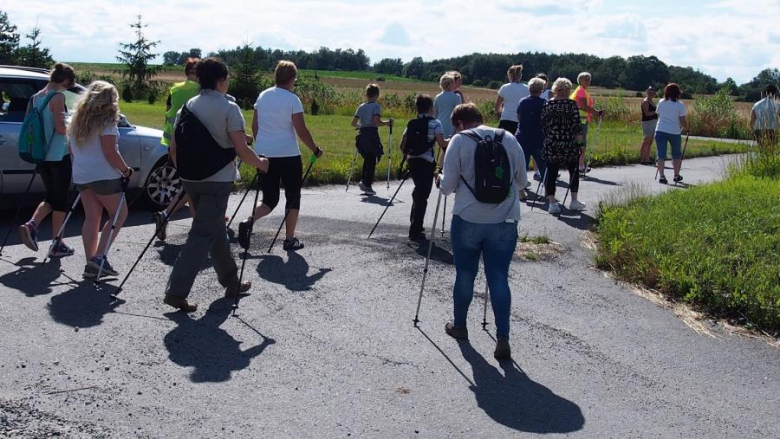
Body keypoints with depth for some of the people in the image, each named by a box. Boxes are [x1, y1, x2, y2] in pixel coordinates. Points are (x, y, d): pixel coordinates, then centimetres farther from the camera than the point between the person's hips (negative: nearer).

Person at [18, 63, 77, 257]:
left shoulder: (35, 97, 9)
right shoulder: (58, 96, -13)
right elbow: (61, 128, -20)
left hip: (43, 156, 7)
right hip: (59, 155, -7)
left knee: (51, 196, 18)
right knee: (60, 198, 4)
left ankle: (31, 225, -4)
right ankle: (57, 243, 9)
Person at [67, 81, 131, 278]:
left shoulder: (77, 121, 13)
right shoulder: (106, 121, -11)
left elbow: (72, 150, 20)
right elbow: (110, 153, -17)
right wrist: (126, 170, -7)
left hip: (81, 176, 8)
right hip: (103, 175, -7)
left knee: (91, 218, 9)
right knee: (119, 214, 5)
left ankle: (91, 263, 6)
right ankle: (100, 257, -5)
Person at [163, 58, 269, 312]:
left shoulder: (188, 107, 6)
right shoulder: (228, 108, -10)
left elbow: (174, 149, 7)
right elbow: (241, 150, -14)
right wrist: (260, 164, 3)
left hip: (191, 178, 7)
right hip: (218, 180, -7)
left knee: (216, 229, 19)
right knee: (203, 234, -4)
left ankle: (231, 283, 31)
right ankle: (176, 291, -11)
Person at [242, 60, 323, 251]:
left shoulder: (262, 96, 8)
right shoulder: (292, 99, -9)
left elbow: (254, 125, 13)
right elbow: (301, 131, -12)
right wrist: (315, 150, 0)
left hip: (264, 154, 5)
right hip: (288, 155, -5)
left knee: (269, 199, 12)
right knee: (293, 196, 11)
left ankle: (248, 222, -14)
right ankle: (290, 239, 11)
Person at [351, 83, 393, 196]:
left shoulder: (361, 107, 11)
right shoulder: (376, 106, -6)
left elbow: (353, 123, 13)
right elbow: (377, 122, -19)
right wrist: (387, 123, -3)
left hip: (362, 135, 6)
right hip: (372, 134, -6)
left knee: (367, 159, 19)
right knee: (372, 161, 1)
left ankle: (363, 180, 5)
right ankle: (367, 186, 0)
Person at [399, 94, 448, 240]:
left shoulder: (411, 124, 9)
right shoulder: (434, 123, -5)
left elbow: (402, 145, 8)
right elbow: (441, 143, -15)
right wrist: (450, 142, 5)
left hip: (412, 161, 6)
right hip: (426, 162, -5)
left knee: (418, 192, 21)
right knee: (422, 195, 0)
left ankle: (416, 225, 26)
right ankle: (415, 230, 0)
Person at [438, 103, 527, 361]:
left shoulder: (459, 141, -3)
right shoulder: (509, 139, 7)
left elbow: (448, 187, -4)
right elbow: (522, 182, 13)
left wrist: (441, 179, 18)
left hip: (468, 220, -2)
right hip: (505, 222, 2)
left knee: (465, 274, 14)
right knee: (499, 278, 4)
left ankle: (459, 326, 31)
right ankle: (503, 338, -4)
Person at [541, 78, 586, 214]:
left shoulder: (547, 105, 1)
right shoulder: (572, 104, -7)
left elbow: (543, 125, 5)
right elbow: (576, 124, -10)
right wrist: (579, 137, 0)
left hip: (551, 144, 2)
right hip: (569, 144, -2)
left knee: (551, 172, 5)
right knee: (574, 171, 15)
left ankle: (552, 203, 1)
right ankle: (574, 201, 17)